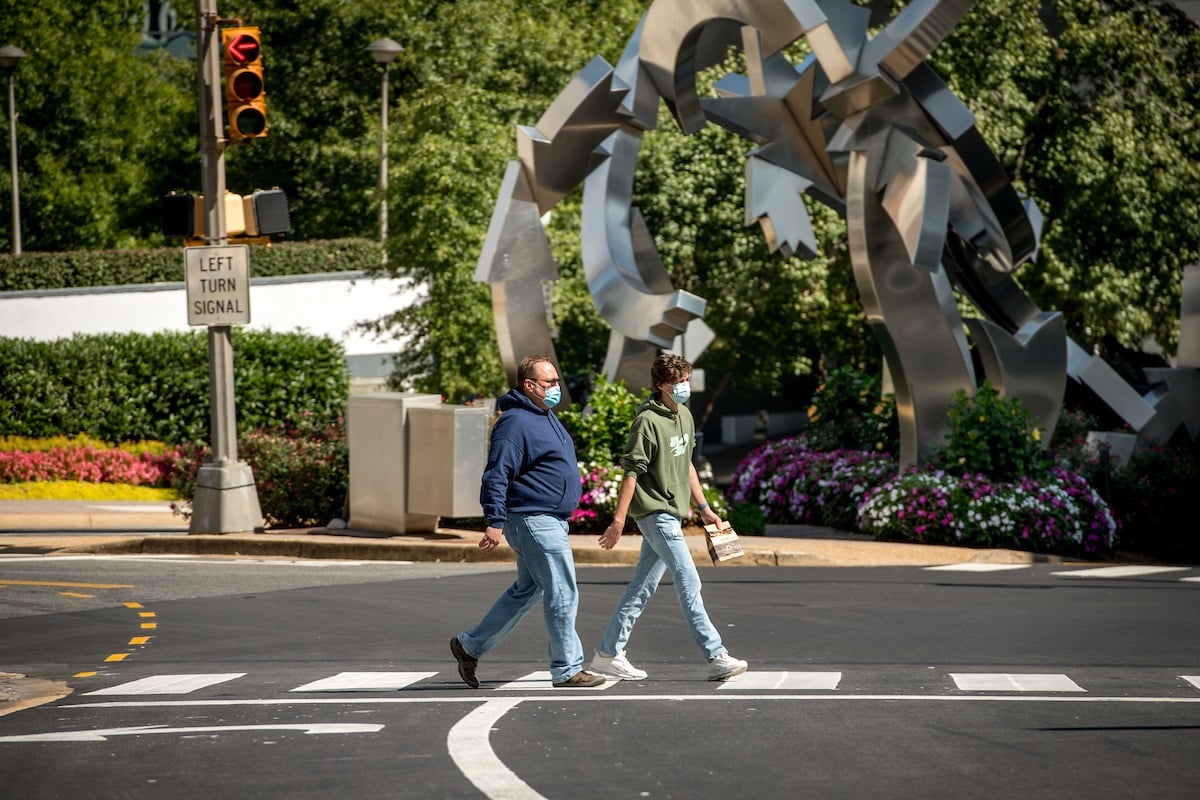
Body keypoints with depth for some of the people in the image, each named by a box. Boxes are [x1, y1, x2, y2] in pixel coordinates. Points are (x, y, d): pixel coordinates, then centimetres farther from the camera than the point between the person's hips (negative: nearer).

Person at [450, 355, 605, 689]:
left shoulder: (546, 416, 16)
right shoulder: (515, 422, -17)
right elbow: (496, 476, -21)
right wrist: (495, 523, -26)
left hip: (552, 520, 11)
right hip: (533, 521, -11)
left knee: (526, 591, 17)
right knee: (563, 593, -6)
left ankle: (470, 645, 25)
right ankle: (567, 669, 1)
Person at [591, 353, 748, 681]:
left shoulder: (685, 416, 12)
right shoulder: (648, 421, -14)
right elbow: (631, 471, -16)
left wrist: (703, 507, 22)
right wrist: (619, 520, -18)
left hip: (671, 514, 9)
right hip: (654, 511, -9)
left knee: (643, 586, 11)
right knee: (688, 581, -11)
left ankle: (608, 654, 17)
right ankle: (716, 657, -12)